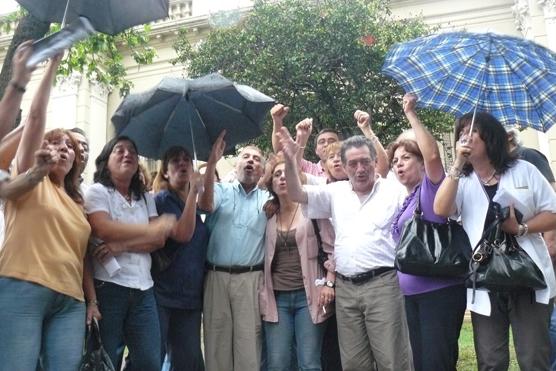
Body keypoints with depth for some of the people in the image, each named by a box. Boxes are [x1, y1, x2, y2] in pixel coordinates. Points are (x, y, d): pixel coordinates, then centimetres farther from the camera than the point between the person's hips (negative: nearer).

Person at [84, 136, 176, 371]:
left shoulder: (146, 198, 15)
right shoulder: (97, 192, 0)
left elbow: (158, 240, 4)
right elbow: (104, 230, -17)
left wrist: (121, 246, -14)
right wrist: (157, 226, -9)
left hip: (143, 289, 5)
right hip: (108, 287, -5)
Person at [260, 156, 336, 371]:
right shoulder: (268, 215, 10)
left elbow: (332, 248, 0)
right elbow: (264, 256, 13)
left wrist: (329, 283, -9)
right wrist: (263, 292, 4)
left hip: (308, 295, -2)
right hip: (277, 297, 3)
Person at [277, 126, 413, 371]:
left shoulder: (393, 191, 0)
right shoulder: (336, 192, 11)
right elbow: (296, 194, 7)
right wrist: (290, 159, -5)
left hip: (381, 284, -4)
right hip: (345, 288, 4)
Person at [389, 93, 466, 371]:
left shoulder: (431, 188, -4)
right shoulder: (404, 202, 17)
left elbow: (433, 154, -24)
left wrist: (410, 114, -19)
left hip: (440, 289, -8)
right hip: (412, 293, 8)